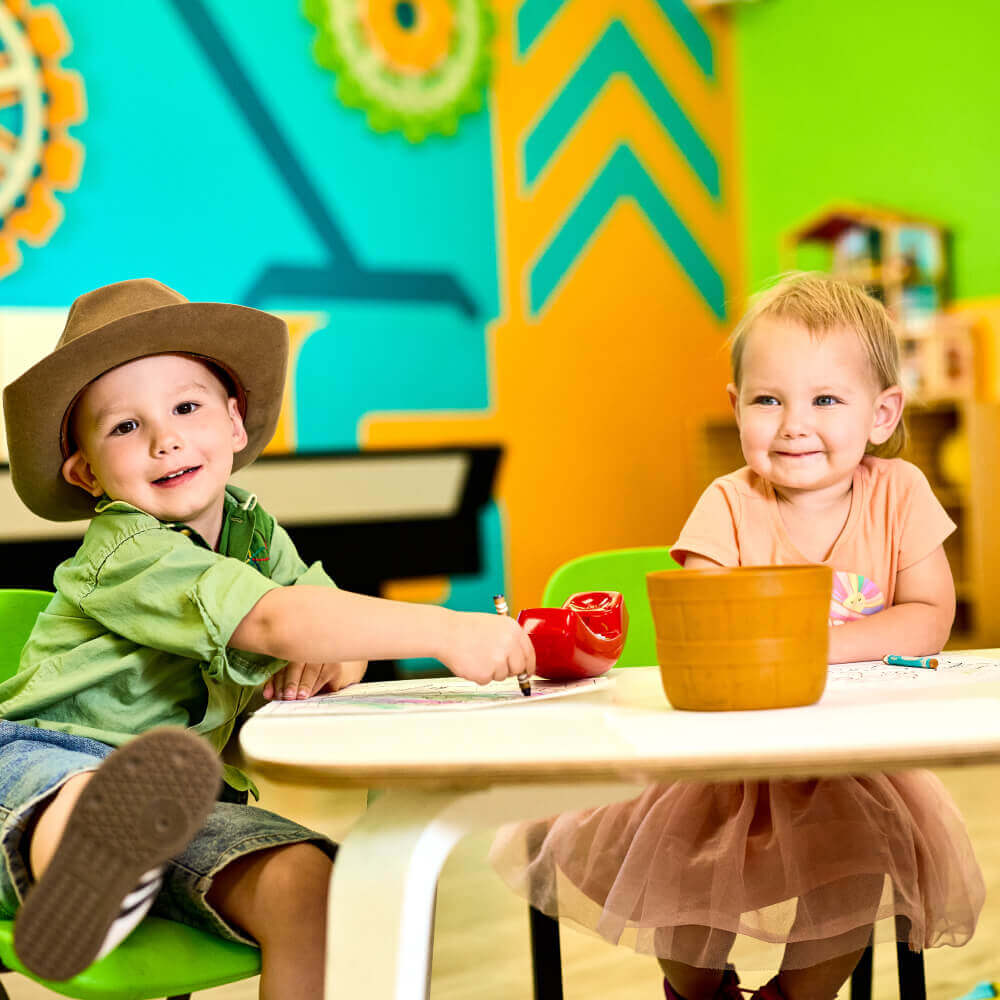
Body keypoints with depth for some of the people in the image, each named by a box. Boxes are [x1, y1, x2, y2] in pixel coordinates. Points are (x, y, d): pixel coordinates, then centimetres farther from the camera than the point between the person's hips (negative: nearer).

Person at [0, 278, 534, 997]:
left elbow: (339, 624, 20)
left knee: (306, 882, -25)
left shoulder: (253, 528, 14)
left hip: (185, 810, 6)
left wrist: (327, 664, -6)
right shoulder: (127, 552, -12)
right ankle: (91, 876, -77)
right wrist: (444, 630, -32)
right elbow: (273, 621, -26)